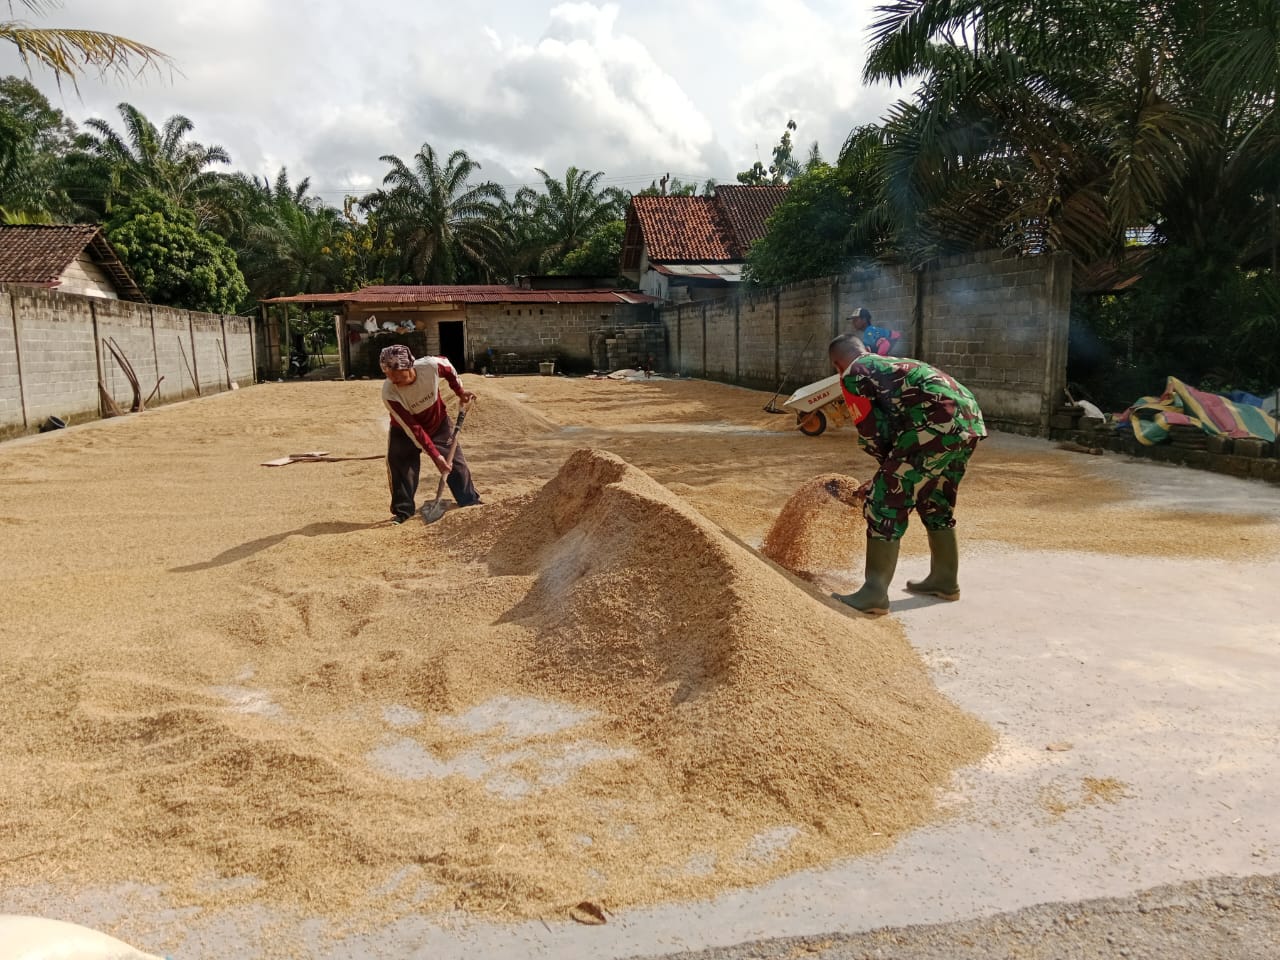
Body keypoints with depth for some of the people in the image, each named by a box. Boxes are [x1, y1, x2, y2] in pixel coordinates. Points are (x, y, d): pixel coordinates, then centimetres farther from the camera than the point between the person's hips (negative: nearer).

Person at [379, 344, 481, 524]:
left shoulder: (431, 365, -33)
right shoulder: (389, 393, -35)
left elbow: (448, 367, -4)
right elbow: (412, 430, -31)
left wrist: (460, 391, 0)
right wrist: (435, 456, -33)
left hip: (439, 423, 2)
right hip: (404, 431, -2)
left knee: (456, 462, 6)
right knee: (401, 468, -9)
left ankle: (471, 502, 22)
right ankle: (402, 511, 9)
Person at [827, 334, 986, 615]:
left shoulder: (852, 375, 9)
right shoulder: (892, 363, 33)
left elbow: (873, 433, 5)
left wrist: (891, 466, 21)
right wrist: (895, 470, 37)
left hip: (937, 424, -9)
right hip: (970, 419, 9)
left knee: (885, 502, -1)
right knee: (937, 502, 25)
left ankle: (875, 593, 0)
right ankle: (945, 580, 37)